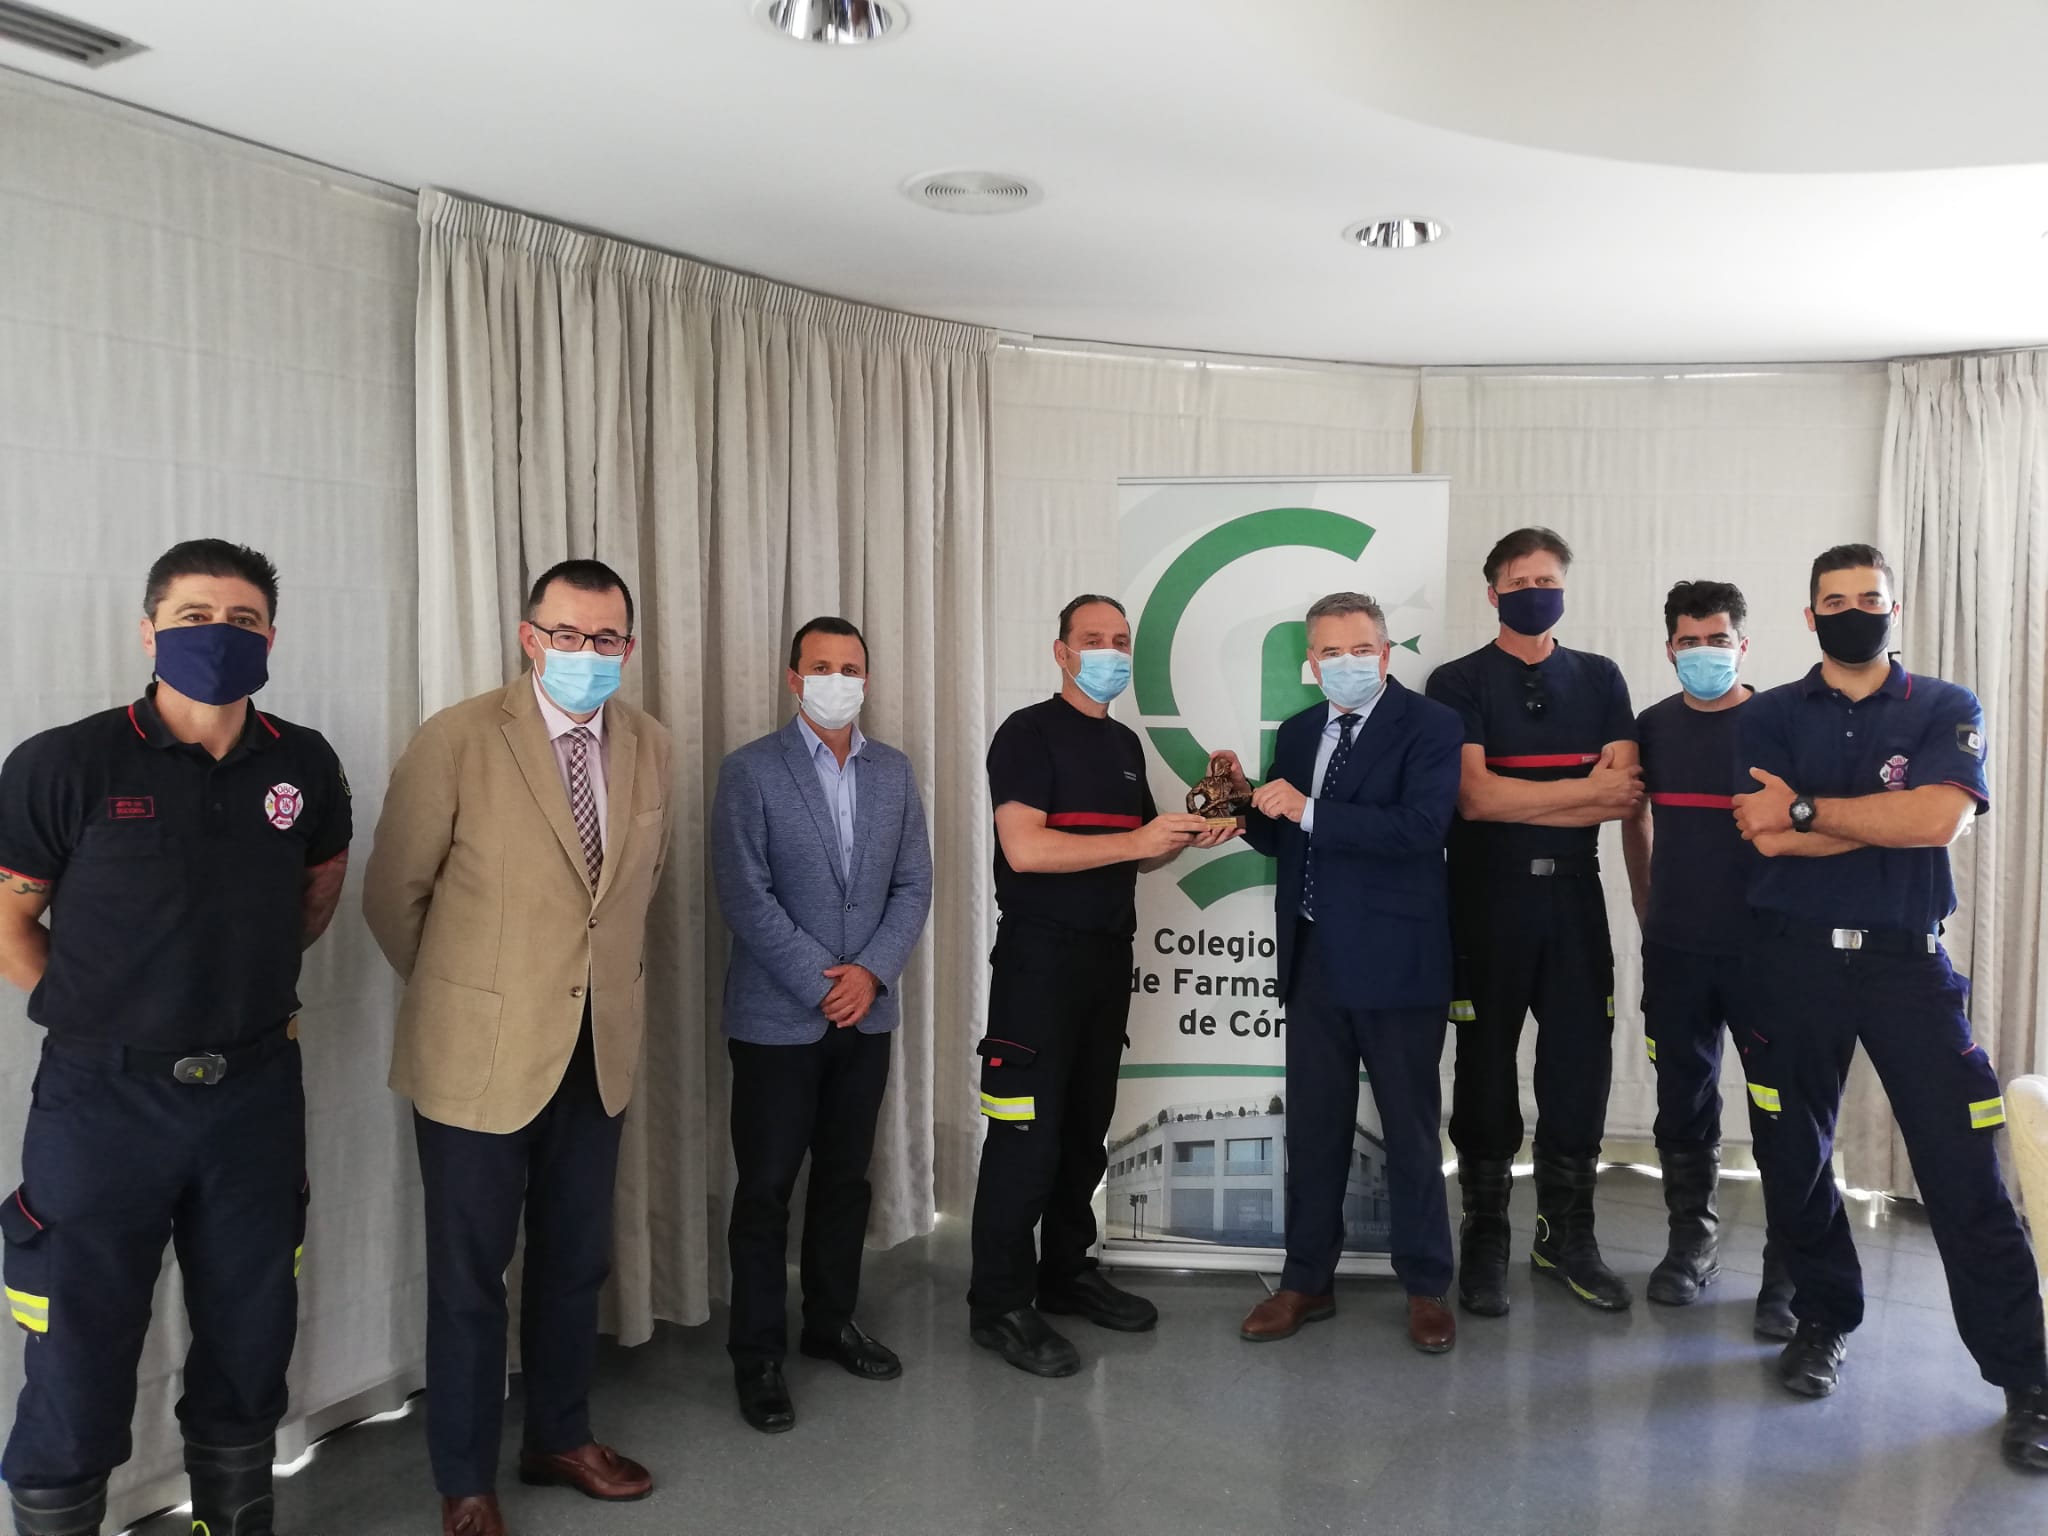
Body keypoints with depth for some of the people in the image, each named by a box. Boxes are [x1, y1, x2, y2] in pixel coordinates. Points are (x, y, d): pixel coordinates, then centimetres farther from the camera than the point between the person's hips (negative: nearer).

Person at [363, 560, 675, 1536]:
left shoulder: (647, 745, 2)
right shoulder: (457, 741, -14)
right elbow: (394, 894, -4)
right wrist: (464, 992, 6)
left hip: (599, 1052, 4)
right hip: (480, 1053, -4)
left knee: (576, 1261, 17)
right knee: (470, 1275, 10)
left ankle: (560, 1439, 38)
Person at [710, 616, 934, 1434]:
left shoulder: (894, 771, 7)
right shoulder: (751, 771, -7)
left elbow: (913, 885, 6)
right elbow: (746, 897, -12)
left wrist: (870, 972, -9)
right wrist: (822, 983, -14)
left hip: (866, 1013, 4)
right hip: (777, 1017, -4)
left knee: (846, 1177, 14)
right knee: (766, 1188, 3)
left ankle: (832, 1322, 30)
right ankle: (757, 1354, 16)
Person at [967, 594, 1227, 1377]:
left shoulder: (1125, 743, 15)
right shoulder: (1028, 733, -9)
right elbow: (1024, 848, -21)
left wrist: (1187, 836, 2)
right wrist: (1141, 839, -21)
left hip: (1109, 958, 8)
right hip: (1040, 959, -7)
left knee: (1086, 1126, 14)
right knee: (1027, 1134, -5)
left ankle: (1066, 1273, 27)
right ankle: (998, 1304, 6)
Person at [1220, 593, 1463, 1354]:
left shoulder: (1430, 725, -8)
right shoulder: (1297, 733, 11)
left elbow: (1418, 827, -22)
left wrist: (1309, 809, -23)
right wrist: (1247, 802, -7)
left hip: (1394, 959, -5)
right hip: (1314, 958, 5)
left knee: (1410, 1130, 8)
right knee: (1312, 1128, 13)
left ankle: (1426, 1288, 23)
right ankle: (1307, 1281, 25)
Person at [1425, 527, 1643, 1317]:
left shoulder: (1600, 679, 9)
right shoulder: (1457, 683, -1)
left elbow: (1624, 795, -4)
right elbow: (1473, 796, -15)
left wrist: (1517, 801, -13)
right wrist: (1586, 789, -9)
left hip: (1574, 894, 3)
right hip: (1486, 896, -3)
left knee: (1581, 1064, 6)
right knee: (1486, 1067, 5)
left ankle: (1568, 1234, 22)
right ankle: (1485, 1238, 18)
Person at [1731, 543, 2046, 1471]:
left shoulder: (1946, 711, 5)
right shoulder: (1769, 718, 6)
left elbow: (1943, 816, -14)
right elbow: (1769, 839, -9)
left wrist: (1806, 812, -12)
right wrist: (1890, 818, -9)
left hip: (1907, 962, -1)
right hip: (1794, 962, 1)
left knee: (1964, 1172, -4)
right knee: (1794, 1159, 8)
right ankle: (1823, 1321, 28)